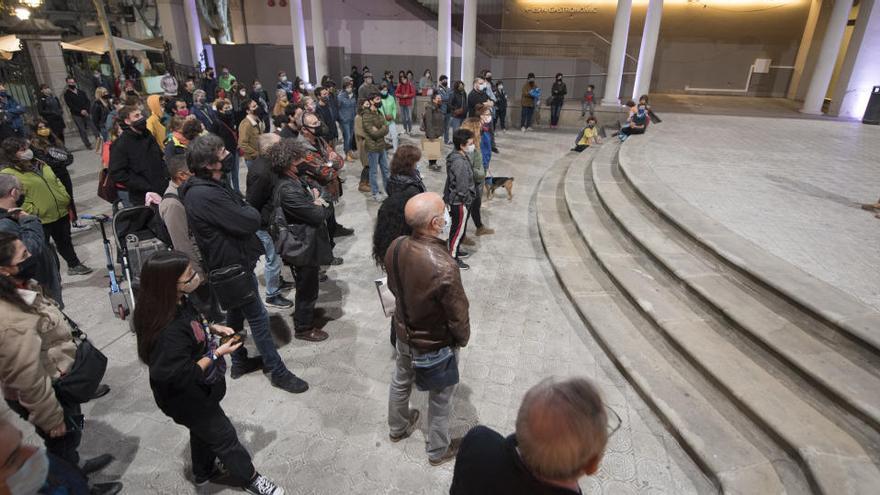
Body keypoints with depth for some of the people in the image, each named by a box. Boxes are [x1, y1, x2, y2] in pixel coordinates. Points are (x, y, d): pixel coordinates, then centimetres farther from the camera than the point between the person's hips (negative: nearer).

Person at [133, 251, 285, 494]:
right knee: (224, 437, 14)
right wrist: (218, 353, -27)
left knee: (204, 430, 31)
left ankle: (204, 472, 57)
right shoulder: (169, 332, -41)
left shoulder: (178, 301, -13)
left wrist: (213, 328, -6)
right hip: (187, 398, -8)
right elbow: (180, 376, -32)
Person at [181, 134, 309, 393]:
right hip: (234, 265, -10)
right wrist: (250, 211, -7)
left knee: (236, 312, 22)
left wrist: (243, 209, -11)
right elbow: (250, 222, -26)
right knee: (258, 316, 1)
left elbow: (238, 205, 8)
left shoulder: (199, 188, 5)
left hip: (229, 263, 10)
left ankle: (239, 362, 40)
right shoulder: (207, 195, -29)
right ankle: (277, 371, 15)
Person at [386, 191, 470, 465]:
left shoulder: (395, 247, -18)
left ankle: (397, 427, 56)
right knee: (440, 397, 19)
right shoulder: (443, 267, -38)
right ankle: (438, 450, 43)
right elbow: (458, 314, -23)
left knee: (401, 381, 30)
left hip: (404, 332, 6)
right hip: (436, 345, -6)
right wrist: (463, 339, -2)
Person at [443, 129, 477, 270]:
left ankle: (455, 250, 41)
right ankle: (452, 258, 18)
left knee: (459, 228, 23)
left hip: (454, 199, 10)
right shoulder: (459, 163, -29)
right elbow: (462, 187, -25)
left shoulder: (459, 156, 3)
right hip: (460, 202, -10)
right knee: (458, 229, 4)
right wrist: (468, 201, -12)